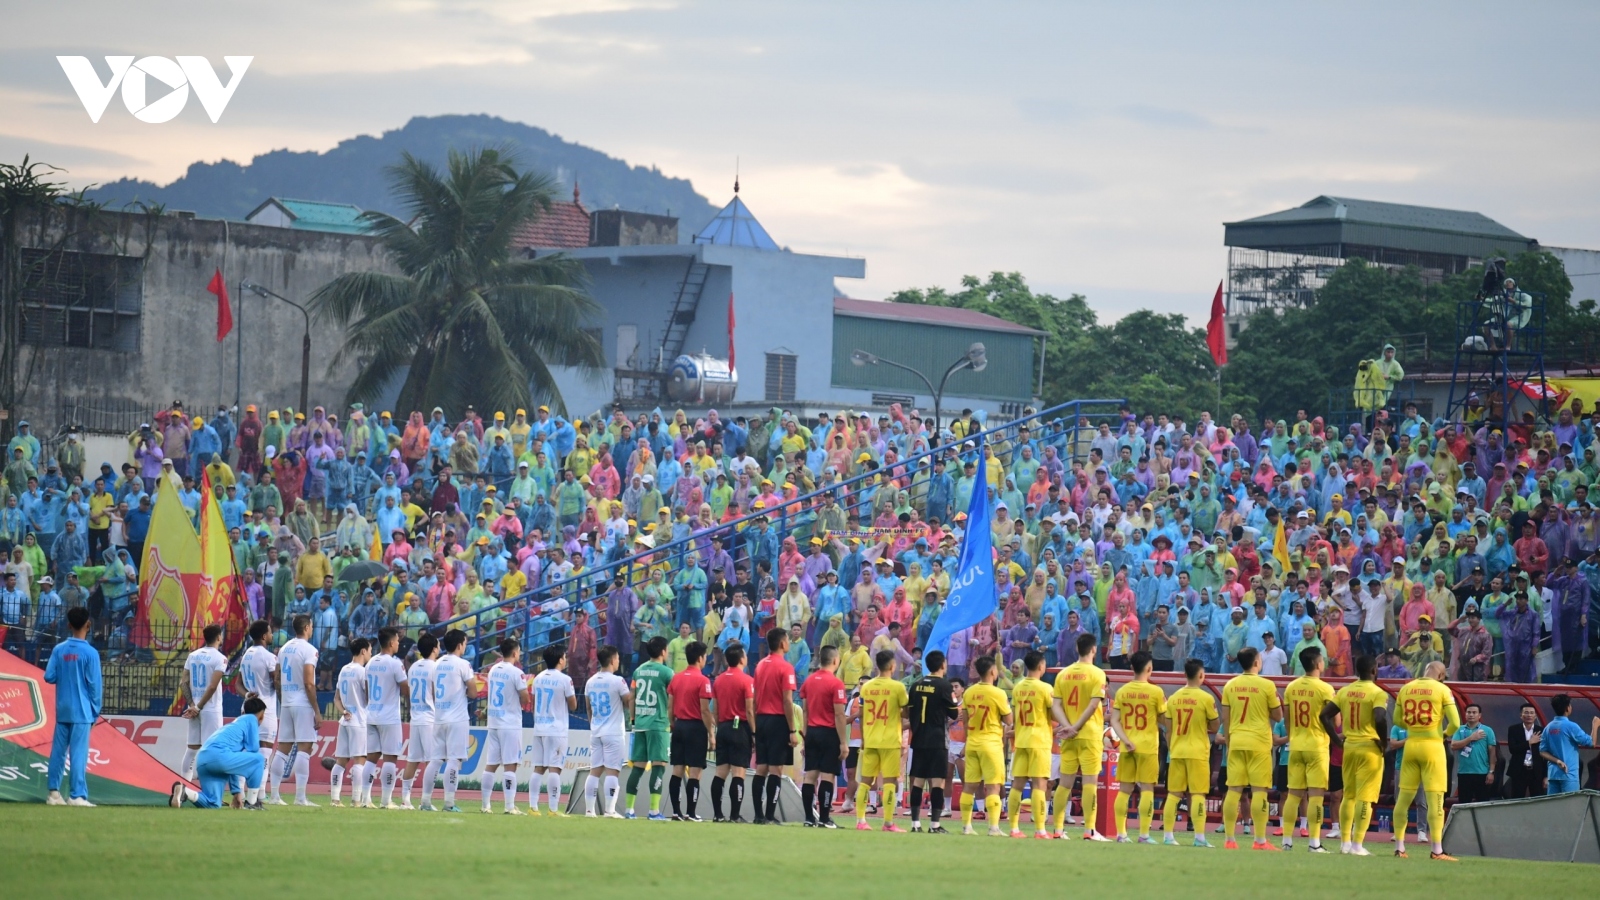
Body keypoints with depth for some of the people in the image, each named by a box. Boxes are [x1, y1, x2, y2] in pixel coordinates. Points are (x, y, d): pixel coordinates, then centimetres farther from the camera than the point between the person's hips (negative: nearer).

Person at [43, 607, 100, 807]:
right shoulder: (90, 653, -10)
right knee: (78, 753, -5)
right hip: (82, 711, -4)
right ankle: (77, 795, -7)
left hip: (62, 710, 4)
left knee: (58, 751, 11)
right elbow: (95, 685, -9)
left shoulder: (58, 650, 1)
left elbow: (49, 677, 1)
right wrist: (95, 711, 1)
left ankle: (54, 792, 13)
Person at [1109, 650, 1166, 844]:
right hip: (1148, 746, -4)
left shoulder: (1122, 691, 4)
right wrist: (1165, 704, 15)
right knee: (1147, 789, -1)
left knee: (1124, 789, 8)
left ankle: (1121, 833, 7)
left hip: (1127, 747, 4)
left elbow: (1114, 721, -1)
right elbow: (1163, 720, -1)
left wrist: (1125, 740, -7)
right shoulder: (1155, 692, -7)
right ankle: (1144, 834, -6)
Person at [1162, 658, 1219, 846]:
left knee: (1173, 794, 8)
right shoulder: (1206, 698, -8)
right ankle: (1199, 837, -9)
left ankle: (1168, 835, 8)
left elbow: (1169, 730, 7)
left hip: (1177, 751, 4)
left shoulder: (1173, 698, 4)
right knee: (1198, 794, -3)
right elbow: (1214, 728, -1)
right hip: (1197, 752, -4)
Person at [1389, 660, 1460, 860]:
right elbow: (1455, 723, -9)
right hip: (1432, 745, -4)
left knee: (1404, 797, 10)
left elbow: (1397, 720, 13)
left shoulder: (1406, 689, 7)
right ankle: (1437, 850, -7)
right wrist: (1445, 734, 10)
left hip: (1411, 744, 4)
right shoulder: (1441, 690, -5)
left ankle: (1399, 847, 12)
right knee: (1435, 799, -3)